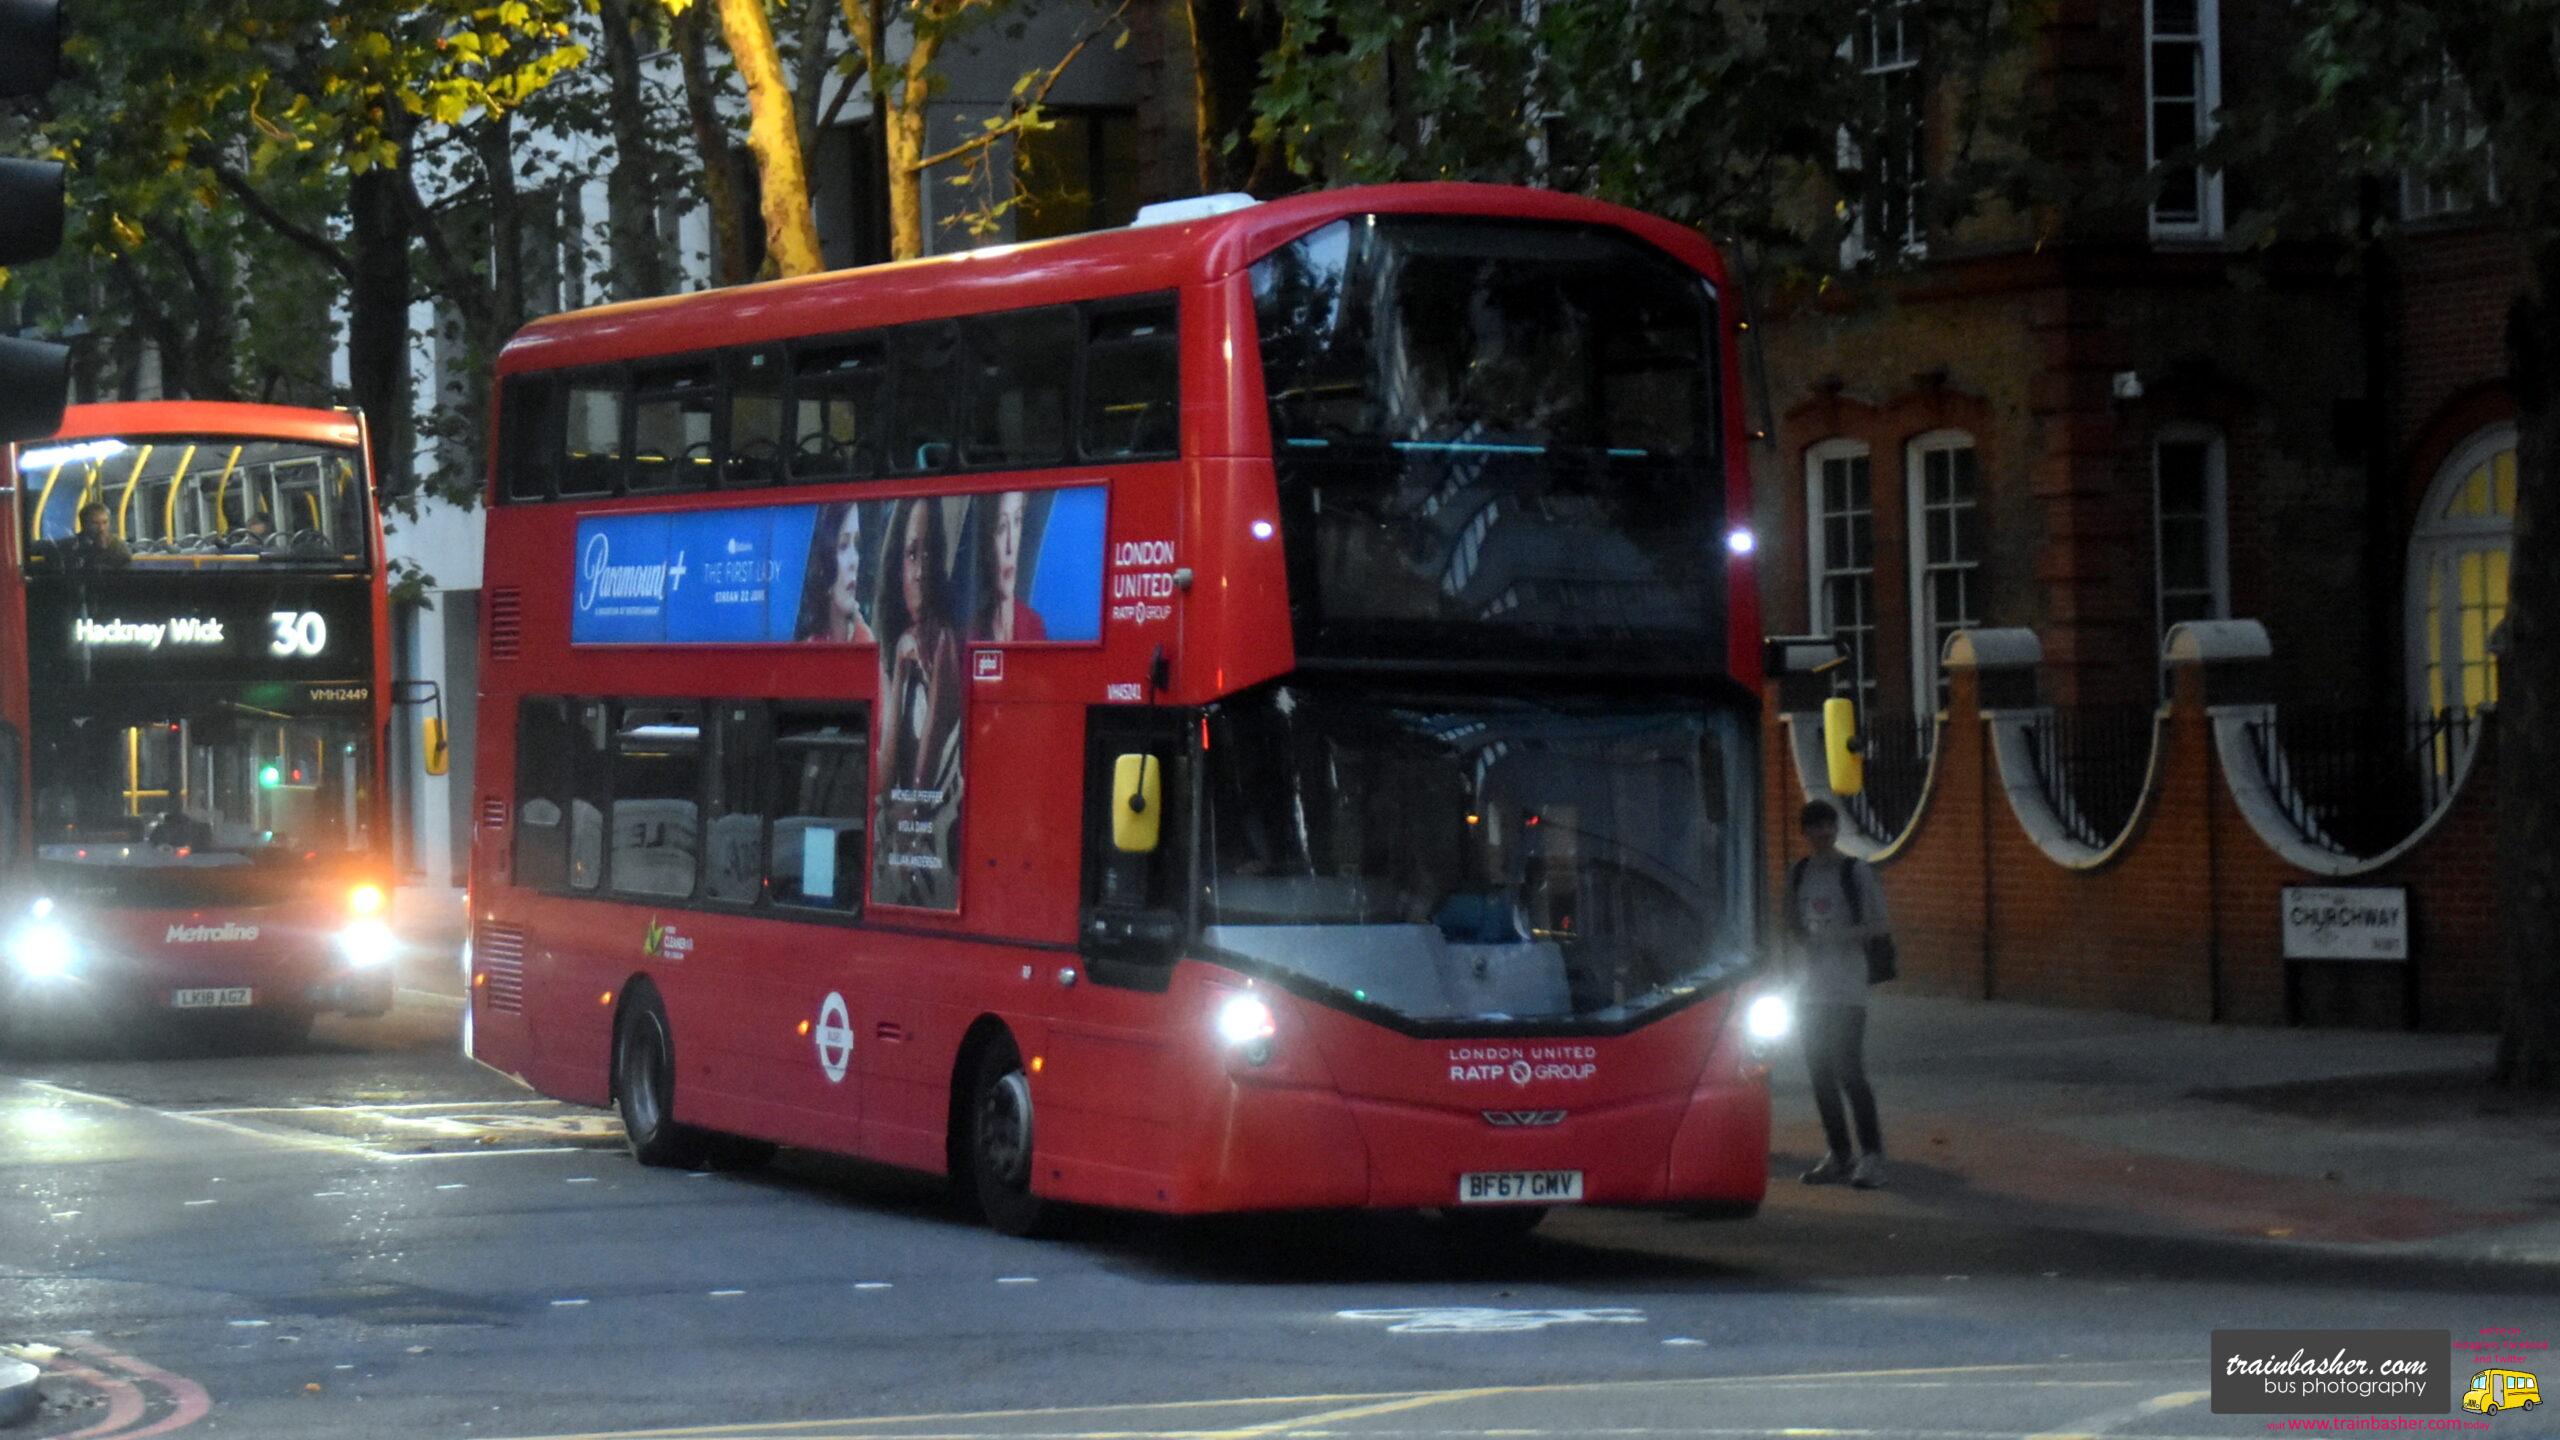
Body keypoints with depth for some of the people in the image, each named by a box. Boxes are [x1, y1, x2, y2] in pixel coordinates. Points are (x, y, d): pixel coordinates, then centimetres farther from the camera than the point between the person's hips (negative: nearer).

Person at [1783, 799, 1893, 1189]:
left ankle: (1872, 1156, -9)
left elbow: (1883, 925, -5)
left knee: (1848, 1070, -13)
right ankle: (1838, 1156, 13)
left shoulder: (1856, 872, -4)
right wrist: (1807, 938, -3)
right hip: (1810, 985, 6)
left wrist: (1844, 933, -21)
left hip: (1847, 989, -6)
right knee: (1820, 1072, 6)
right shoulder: (1798, 873, 11)